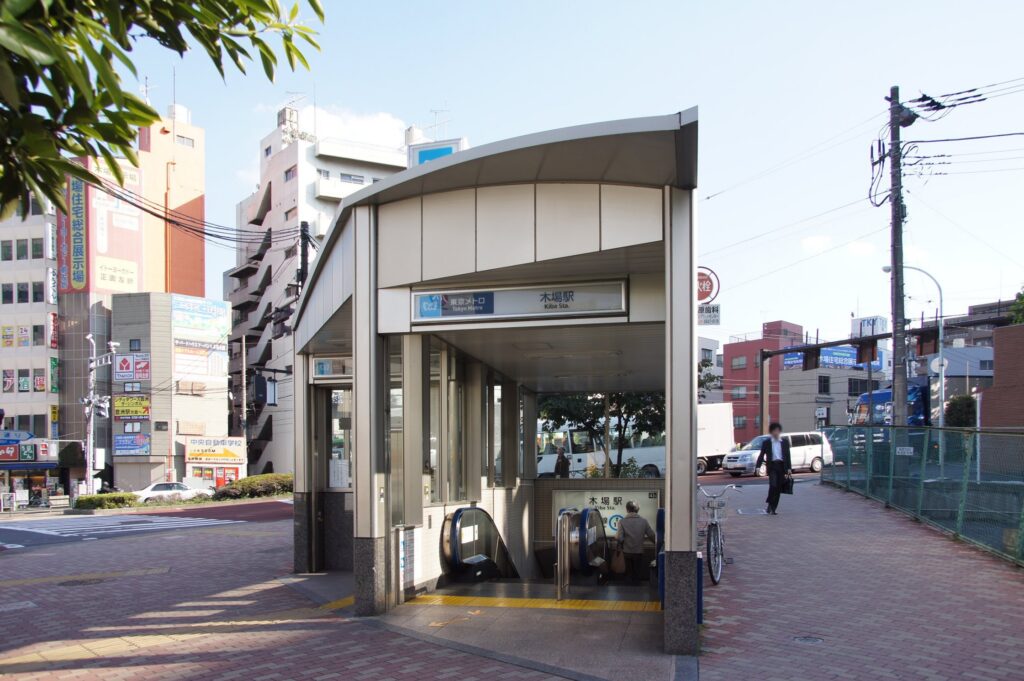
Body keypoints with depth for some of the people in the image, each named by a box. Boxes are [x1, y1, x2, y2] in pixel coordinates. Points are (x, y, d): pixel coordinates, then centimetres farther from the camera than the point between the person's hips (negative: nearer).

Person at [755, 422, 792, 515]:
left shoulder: (785, 442, 11)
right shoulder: (766, 443, 5)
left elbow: (788, 455, 11)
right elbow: (761, 455, 3)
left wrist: (789, 468, 3)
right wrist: (758, 466, -9)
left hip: (782, 466, 3)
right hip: (772, 466, -3)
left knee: (778, 488, 2)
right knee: (773, 485, -20)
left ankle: (773, 509, 10)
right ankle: (769, 505, -5)